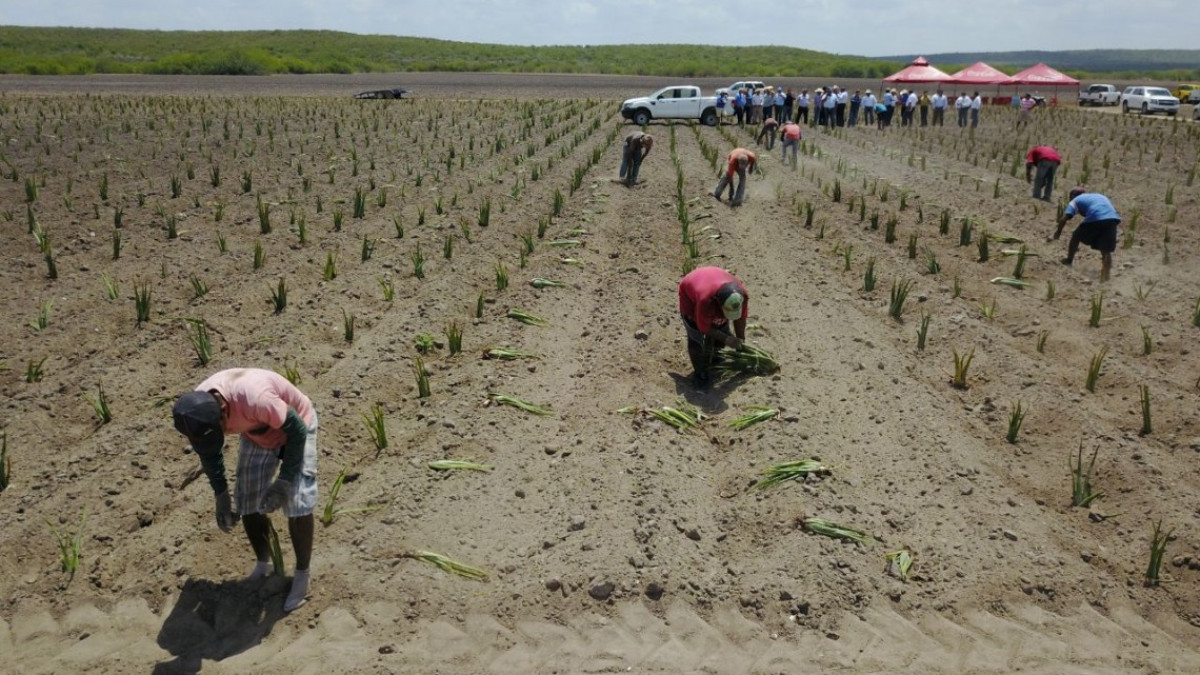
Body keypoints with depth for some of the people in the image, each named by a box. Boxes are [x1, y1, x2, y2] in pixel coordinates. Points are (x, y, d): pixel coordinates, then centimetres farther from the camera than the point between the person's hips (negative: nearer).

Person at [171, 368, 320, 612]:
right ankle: (262, 565, 28)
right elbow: (209, 453, -2)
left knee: (298, 504, -15)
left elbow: (298, 431, -28)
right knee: (248, 504, 3)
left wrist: (284, 481, -23)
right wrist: (221, 494, 0)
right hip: (258, 434, 5)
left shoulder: (256, 399, -44)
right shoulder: (197, 409, -24)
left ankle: (302, 574, 3)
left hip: (294, 428, -5)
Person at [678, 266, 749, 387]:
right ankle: (699, 372, 7)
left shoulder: (742, 294, -32)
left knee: (723, 329, 4)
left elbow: (740, 318, -13)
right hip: (689, 294, -5)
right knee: (697, 337, -11)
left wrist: (740, 341, -3)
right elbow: (704, 328, -29)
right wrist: (727, 339, -26)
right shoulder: (705, 300, -47)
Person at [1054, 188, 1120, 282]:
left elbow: (1064, 218, 7)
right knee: (1106, 250, 3)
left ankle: (1069, 259, 38)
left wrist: (1058, 231, 21)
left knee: (1076, 236, 24)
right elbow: (1114, 208, 33)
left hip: (1095, 219, -4)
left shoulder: (1076, 200, 21)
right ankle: (1105, 275, -12)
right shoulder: (1100, 195, 38)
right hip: (1112, 218, 4)